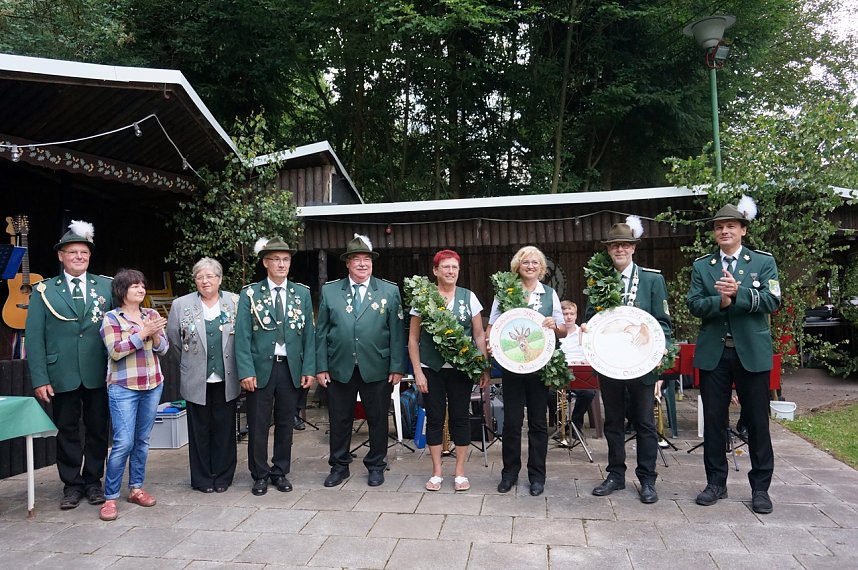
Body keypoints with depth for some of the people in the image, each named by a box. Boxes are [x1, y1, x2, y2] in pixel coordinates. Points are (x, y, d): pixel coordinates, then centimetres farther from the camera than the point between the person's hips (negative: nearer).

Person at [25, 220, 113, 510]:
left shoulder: (107, 286, 4)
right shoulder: (44, 290, 2)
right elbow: (34, 337, -1)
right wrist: (40, 379, -7)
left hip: (99, 374, 1)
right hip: (62, 375, 0)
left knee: (97, 429, 10)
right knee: (67, 430, 9)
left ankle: (93, 481, 25)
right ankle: (72, 484, 23)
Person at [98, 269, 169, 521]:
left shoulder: (152, 314, 8)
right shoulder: (111, 318, -3)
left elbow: (163, 348, 5)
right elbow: (115, 351, -14)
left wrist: (155, 335, -15)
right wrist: (143, 333, -20)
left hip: (152, 385, 4)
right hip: (123, 387, -4)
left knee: (142, 440, 11)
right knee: (123, 443, -8)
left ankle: (136, 488, 23)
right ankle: (110, 497, 4)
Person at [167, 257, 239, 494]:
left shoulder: (235, 302, -1)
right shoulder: (181, 304, 0)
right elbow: (173, 340, 9)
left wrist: (235, 365, 6)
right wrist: (189, 362, 10)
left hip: (226, 379, 0)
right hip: (197, 381, 0)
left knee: (224, 430, 8)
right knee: (200, 431, 9)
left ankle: (223, 476, 22)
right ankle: (202, 478, 22)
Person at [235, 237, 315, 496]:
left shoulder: (302, 293, 6)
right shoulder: (250, 294, 0)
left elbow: (308, 333, 5)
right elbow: (243, 335, -4)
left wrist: (308, 368, -1)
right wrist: (246, 371, -11)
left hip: (291, 368, 2)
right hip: (261, 368, -2)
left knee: (285, 423, 11)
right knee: (258, 425, 5)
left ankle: (280, 472, 25)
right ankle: (260, 475, 21)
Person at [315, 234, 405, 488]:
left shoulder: (390, 291, 2)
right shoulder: (329, 291, 5)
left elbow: (397, 332, 0)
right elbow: (321, 331, 5)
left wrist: (397, 367, -4)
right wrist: (321, 367, 0)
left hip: (376, 369, -1)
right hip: (339, 369, 1)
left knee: (378, 419, 9)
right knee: (339, 420, 11)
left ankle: (376, 465, 27)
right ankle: (339, 466, 28)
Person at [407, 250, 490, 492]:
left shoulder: (468, 297, 2)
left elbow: (479, 335, 4)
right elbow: (413, 338, 2)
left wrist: (485, 368, -3)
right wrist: (417, 371, -4)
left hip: (461, 368, 1)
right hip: (431, 369, 0)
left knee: (460, 417, 6)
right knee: (434, 418, 7)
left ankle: (460, 472, 20)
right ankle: (436, 472, 20)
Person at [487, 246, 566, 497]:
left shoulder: (550, 294, 7)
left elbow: (563, 332, 9)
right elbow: (492, 328, 6)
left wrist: (554, 326, -13)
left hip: (540, 365, 1)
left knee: (538, 420, 8)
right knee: (511, 420, 4)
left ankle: (537, 475, 20)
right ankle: (509, 472, 21)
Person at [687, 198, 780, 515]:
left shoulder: (764, 262, 4)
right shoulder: (701, 266, 8)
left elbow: (772, 300, -9)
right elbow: (694, 305, -1)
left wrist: (738, 293, -24)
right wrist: (720, 301, -19)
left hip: (752, 352, -2)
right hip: (713, 354, 2)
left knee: (757, 420, 5)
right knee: (714, 420, 8)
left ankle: (760, 487, 19)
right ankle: (716, 483, 21)